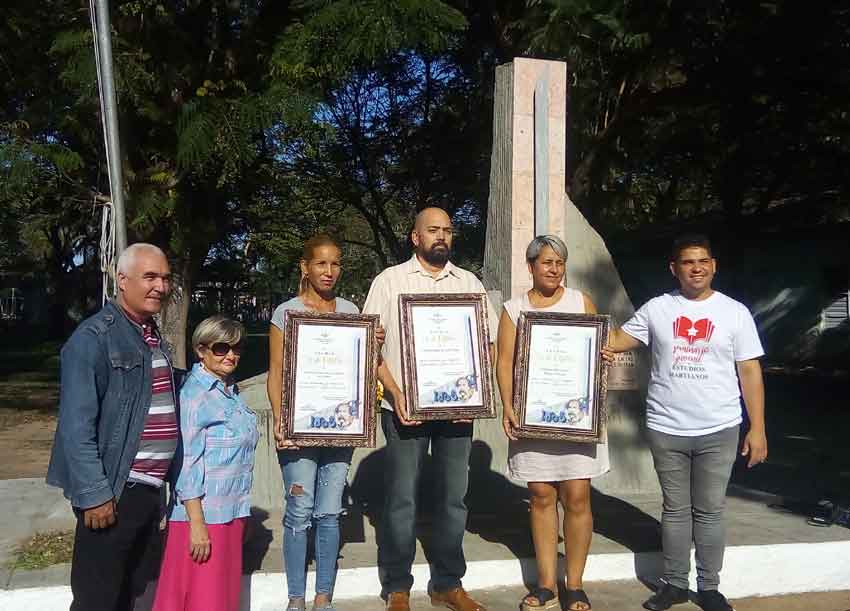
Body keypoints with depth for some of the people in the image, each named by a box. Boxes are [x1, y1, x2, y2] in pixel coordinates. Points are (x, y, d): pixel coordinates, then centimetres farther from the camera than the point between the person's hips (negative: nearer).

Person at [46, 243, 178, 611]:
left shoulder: (153, 335, 12)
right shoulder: (94, 337, -14)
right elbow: (76, 425, -19)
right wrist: (94, 494, -21)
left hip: (150, 488, 8)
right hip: (112, 492, -8)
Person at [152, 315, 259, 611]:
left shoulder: (231, 390, 10)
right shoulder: (193, 395, -15)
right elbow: (187, 464, -18)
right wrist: (197, 525, -20)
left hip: (231, 512, 8)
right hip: (202, 513, -8)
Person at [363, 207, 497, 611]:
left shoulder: (470, 284, 11)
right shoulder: (389, 281, 3)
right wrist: (395, 393, -13)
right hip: (405, 407, -3)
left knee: (454, 497, 9)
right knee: (401, 499, 2)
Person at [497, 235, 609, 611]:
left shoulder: (581, 302, 8)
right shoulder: (514, 309, 8)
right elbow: (505, 361, 3)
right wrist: (508, 407, -9)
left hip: (576, 412, 0)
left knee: (576, 497, -2)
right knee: (541, 496, 5)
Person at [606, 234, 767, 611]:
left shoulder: (735, 312, 0)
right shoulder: (657, 308, 3)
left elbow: (750, 372, 0)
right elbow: (617, 341, 6)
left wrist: (757, 429, -3)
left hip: (718, 431, -1)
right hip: (666, 430, 1)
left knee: (710, 512, 9)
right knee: (675, 510, 12)